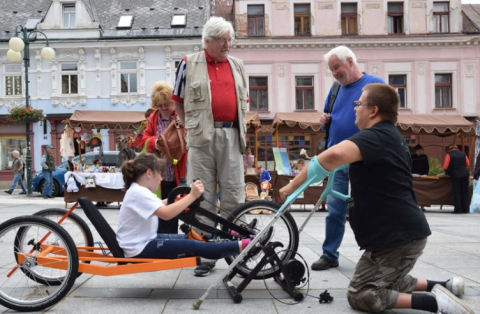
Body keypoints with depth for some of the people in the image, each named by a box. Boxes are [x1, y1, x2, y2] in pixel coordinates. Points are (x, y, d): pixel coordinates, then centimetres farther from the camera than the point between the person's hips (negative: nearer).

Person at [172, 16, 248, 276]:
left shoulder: (237, 65, 15)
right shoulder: (189, 64, 5)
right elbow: (178, 101, 9)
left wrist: (241, 127, 11)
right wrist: (189, 127, 2)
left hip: (231, 136, 3)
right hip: (202, 137, -2)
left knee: (234, 195, 4)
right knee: (203, 196, 2)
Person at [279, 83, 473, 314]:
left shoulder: (376, 136, -17)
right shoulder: (390, 136, 17)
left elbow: (334, 155, -36)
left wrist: (293, 185, -28)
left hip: (397, 236, -10)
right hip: (406, 231, 10)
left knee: (360, 295, -1)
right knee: (386, 283, 26)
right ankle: (442, 287, 19)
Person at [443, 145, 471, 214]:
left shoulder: (449, 155, -2)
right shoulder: (463, 154, 9)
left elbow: (445, 167, -6)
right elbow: (468, 164, 14)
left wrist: (448, 171, 14)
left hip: (455, 175, -4)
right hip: (465, 174, 4)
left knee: (457, 192, 2)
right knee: (465, 192, 9)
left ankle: (458, 209, 1)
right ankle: (465, 209, 13)